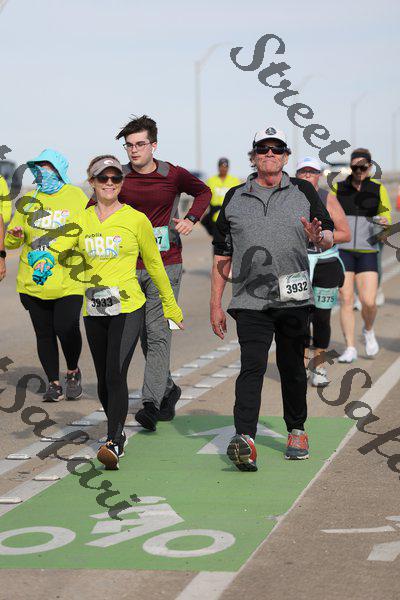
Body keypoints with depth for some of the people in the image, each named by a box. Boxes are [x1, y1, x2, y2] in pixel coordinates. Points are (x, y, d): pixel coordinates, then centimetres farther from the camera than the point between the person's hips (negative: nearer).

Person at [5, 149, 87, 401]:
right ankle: (54, 383, 17)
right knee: (44, 332, 4)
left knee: (66, 328, -14)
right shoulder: (28, 200, 11)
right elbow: (11, 241, 14)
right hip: (34, 282, 3)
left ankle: (73, 372, 13)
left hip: (68, 279, -3)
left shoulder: (76, 196, 3)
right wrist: (16, 236, -10)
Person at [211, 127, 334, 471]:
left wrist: (319, 238, -18)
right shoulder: (235, 198, 11)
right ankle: (245, 441, -23)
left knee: (292, 368, 11)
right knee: (252, 367, -14)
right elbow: (222, 255, 12)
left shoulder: (303, 192, 10)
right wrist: (216, 304, 8)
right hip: (250, 301, -1)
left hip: (295, 300, 1)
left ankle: (297, 431, 28)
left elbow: (329, 237, 7)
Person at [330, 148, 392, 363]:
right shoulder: (338, 188, 6)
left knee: (369, 302, -10)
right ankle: (350, 348, 3)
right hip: (342, 250, 0)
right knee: (346, 300, -5)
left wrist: (384, 221, -14)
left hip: (367, 251, 0)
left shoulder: (378, 189, 4)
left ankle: (368, 330, 23)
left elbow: (385, 212, 9)